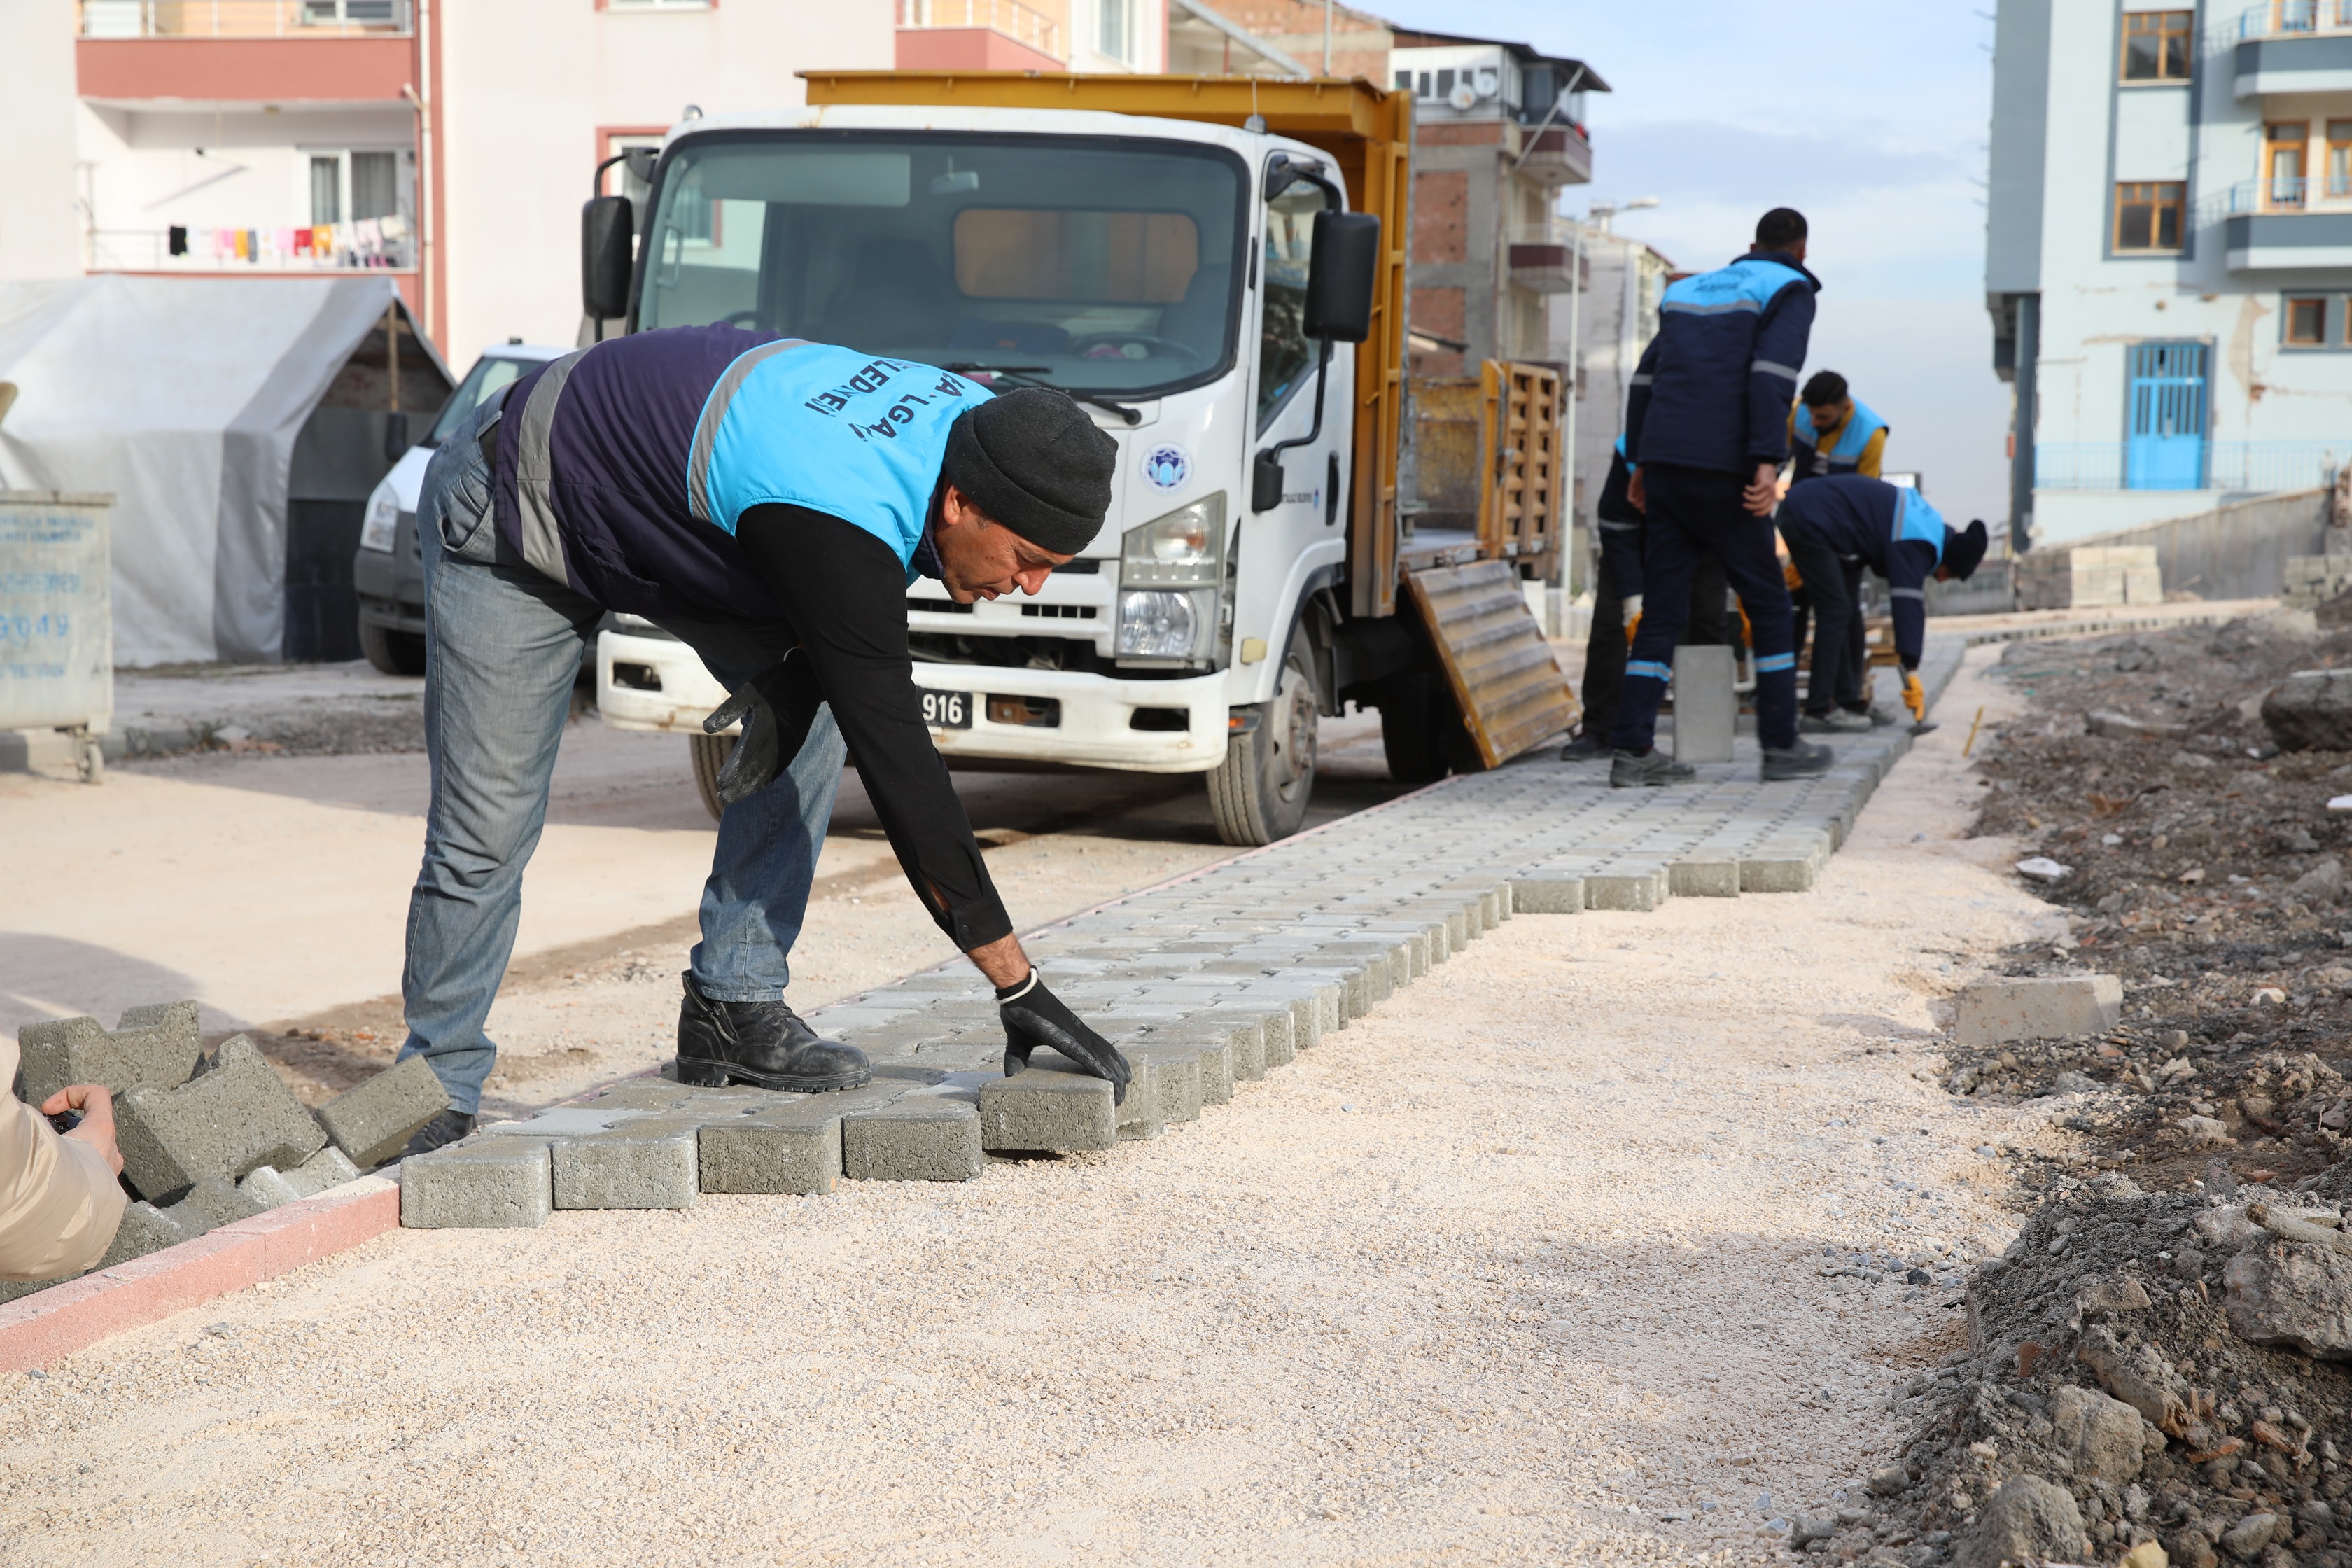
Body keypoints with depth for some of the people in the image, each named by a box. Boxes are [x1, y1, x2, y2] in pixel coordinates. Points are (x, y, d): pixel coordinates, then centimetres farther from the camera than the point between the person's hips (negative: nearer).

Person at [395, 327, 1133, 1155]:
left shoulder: (970, 418, -17)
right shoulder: (838, 525, -40)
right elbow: (898, 766, -38)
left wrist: (795, 675, -12)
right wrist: (1017, 985, -35)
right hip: (513, 517, -8)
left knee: (814, 711, -9)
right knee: (485, 832, -6)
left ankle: (732, 1009, -2)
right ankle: (440, 1089, 14)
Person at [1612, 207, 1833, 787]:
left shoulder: (1689, 292, 23)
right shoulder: (1790, 292, 4)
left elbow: (1645, 380, 19)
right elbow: (1771, 375, -14)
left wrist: (1640, 466, 22)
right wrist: (1769, 465, -21)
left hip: (1664, 466, 6)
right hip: (1722, 472, -6)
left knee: (1661, 614, 6)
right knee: (1767, 604, 8)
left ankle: (1632, 750, -2)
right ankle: (1781, 745, 11)